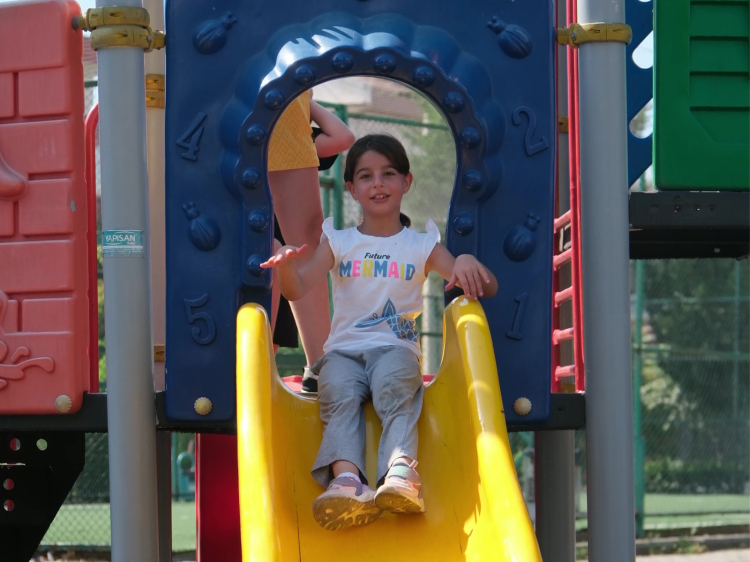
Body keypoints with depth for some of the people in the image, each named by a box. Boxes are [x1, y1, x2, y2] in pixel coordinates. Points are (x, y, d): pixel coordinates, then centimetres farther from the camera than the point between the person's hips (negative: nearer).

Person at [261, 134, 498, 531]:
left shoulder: (422, 246, 15)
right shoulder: (338, 242, 17)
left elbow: (486, 289, 6)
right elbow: (296, 290, 3)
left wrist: (468, 264, -18)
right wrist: (287, 264, -20)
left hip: (396, 347, -1)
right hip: (343, 349, 1)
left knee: (394, 389, -34)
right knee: (340, 397, -31)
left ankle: (400, 471, -57)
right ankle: (346, 477, -55)